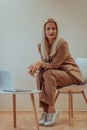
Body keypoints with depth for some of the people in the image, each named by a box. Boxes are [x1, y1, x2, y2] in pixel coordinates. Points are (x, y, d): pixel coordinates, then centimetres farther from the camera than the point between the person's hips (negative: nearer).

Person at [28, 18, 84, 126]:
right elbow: (45, 64, 0)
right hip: (55, 73, 5)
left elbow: (54, 65, -20)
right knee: (40, 75, -27)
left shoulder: (62, 43, -19)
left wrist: (41, 63, -36)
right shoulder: (41, 46, -1)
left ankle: (51, 110, -27)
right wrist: (37, 65, -23)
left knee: (48, 74, -33)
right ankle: (45, 110, -22)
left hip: (70, 73, -5)